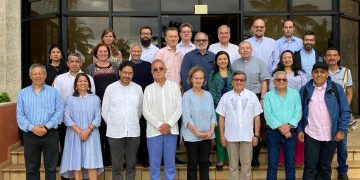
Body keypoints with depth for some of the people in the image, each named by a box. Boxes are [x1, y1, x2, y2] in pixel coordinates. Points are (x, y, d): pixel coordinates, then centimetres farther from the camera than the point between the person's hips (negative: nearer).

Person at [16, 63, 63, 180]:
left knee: (51, 167, 6)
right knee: (31, 168, 8)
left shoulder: (53, 92, 6)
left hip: (50, 134, -1)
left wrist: (46, 126, -15)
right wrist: (32, 128, -14)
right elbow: (20, 115, 1)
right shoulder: (23, 93, 9)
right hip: (30, 135, 1)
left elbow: (59, 111, -4)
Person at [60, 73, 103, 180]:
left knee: (92, 164, -4)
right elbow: (67, 118, -3)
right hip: (75, 135, 0)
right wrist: (79, 131, -13)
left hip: (91, 135, 0)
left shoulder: (95, 99, 6)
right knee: (76, 164, 1)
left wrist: (88, 131, -14)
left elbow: (98, 118, 0)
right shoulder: (70, 99, 5)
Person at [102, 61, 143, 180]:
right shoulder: (111, 88, -2)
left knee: (131, 165, 10)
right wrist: (113, 125, 7)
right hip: (115, 132, -2)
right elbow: (104, 111, 3)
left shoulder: (138, 88, 3)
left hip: (133, 132, 2)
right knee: (117, 166, 6)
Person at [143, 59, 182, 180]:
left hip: (171, 130, 1)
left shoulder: (174, 86, 6)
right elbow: (146, 111, -1)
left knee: (170, 163, 8)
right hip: (154, 131, 0)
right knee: (154, 163, 5)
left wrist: (169, 124, -10)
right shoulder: (148, 89, 4)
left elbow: (179, 108, 1)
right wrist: (159, 125, -10)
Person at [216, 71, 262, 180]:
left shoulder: (252, 96, 3)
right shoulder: (226, 96, 3)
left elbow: (257, 117, 3)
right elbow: (221, 118, 4)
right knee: (233, 165, 11)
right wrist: (222, 135, 0)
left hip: (247, 136, 0)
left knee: (246, 165, 7)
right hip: (231, 136, 0)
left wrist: (256, 135, -1)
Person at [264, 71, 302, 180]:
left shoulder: (295, 93, 8)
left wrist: (289, 125, -16)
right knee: (272, 164, 3)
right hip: (273, 132, -1)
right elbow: (268, 114, -8)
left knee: (290, 164, 9)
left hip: (291, 132, 2)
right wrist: (280, 127, -18)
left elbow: (298, 112, -2)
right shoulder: (268, 96, 3)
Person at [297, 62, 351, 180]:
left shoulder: (336, 88, -2)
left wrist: (341, 130, -6)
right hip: (311, 135, 0)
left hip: (331, 135, 0)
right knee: (310, 166, 5)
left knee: (326, 166, 14)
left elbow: (345, 111, 0)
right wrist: (299, 130, -1)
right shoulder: (305, 89, 0)